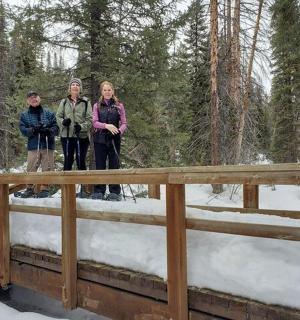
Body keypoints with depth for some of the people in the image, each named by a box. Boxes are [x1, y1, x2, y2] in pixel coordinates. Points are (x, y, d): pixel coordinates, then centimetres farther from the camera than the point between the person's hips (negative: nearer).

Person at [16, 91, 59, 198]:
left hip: (48, 145, 0)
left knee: (47, 168, -1)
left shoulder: (49, 113, 9)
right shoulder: (24, 115, 11)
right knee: (31, 169, -1)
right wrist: (33, 130, -17)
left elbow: (56, 128, 3)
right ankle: (29, 189, 11)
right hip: (33, 146, 0)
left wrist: (48, 130, -18)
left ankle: (44, 189, 9)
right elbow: (23, 130, 2)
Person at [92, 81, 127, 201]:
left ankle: (115, 192, 6)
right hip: (100, 139, 1)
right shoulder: (97, 106, 9)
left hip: (114, 139, -1)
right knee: (100, 165, 4)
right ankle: (99, 191, 11)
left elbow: (124, 123, 4)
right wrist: (106, 126, -20)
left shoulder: (119, 106, 8)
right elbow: (94, 122, -2)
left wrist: (120, 131, -18)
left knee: (114, 165, 0)